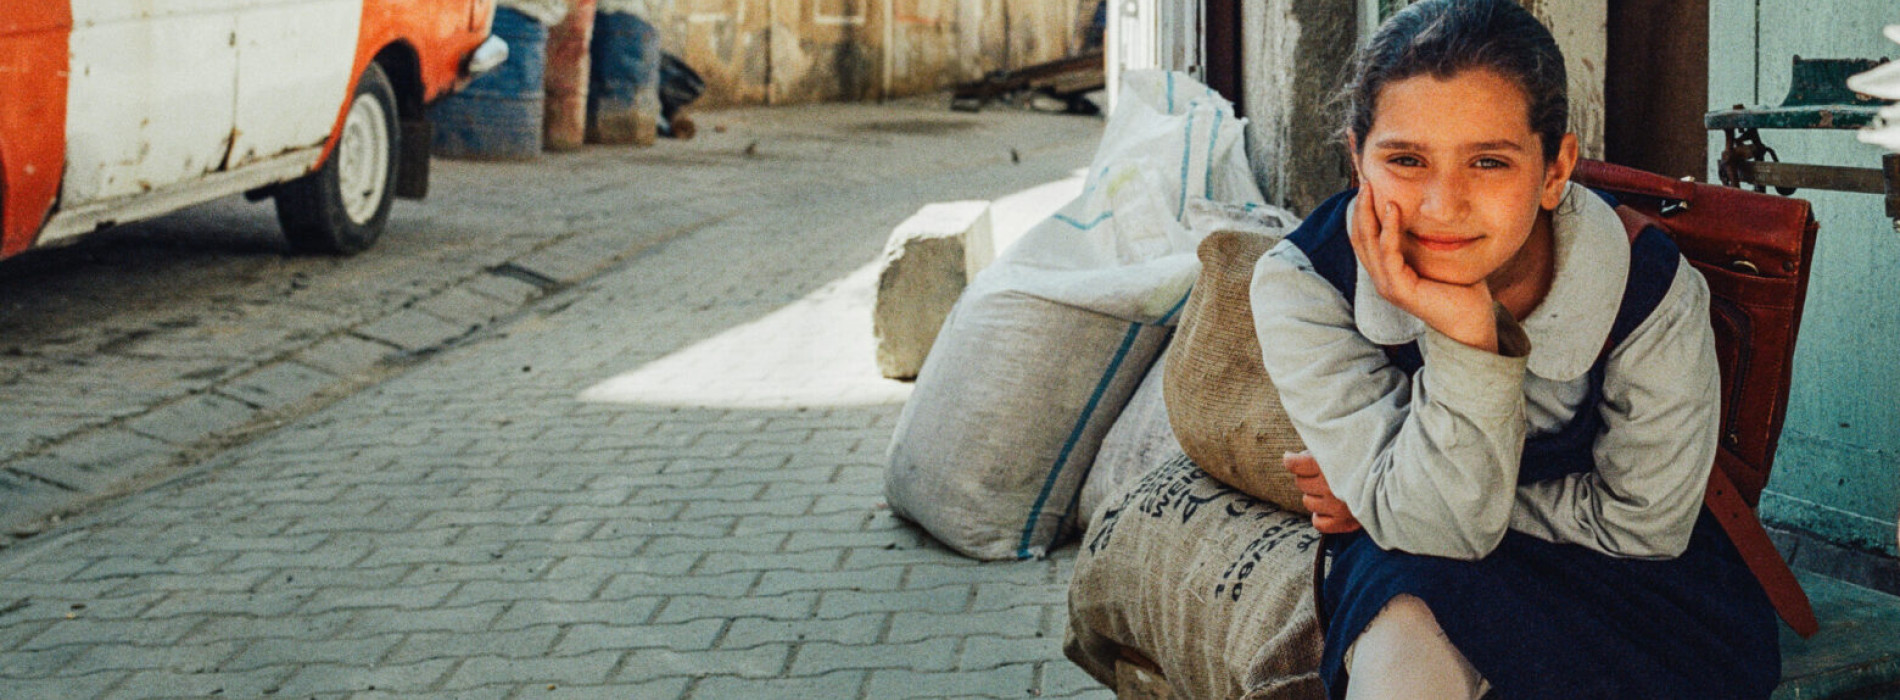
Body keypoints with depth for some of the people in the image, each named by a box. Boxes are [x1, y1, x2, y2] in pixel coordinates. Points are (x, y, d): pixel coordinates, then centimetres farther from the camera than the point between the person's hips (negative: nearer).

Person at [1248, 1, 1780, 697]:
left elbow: (1640, 522, -9)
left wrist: (1389, 501, -13)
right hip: (1412, 568, -2)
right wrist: (1465, 342, -42)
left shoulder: (1654, 296, -24)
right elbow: (1436, 528, -25)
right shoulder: (1300, 285, -24)